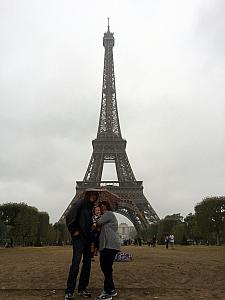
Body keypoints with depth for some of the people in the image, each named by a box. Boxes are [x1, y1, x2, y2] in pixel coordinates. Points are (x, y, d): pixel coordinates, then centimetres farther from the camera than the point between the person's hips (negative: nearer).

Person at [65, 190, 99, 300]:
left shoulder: (90, 206, 15)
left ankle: (82, 289, 21)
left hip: (87, 238, 8)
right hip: (78, 237, -8)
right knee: (76, 263, -9)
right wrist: (74, 231, -15)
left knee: (87, 263, 10)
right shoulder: (80, 203, -9)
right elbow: (70, 217, -17)